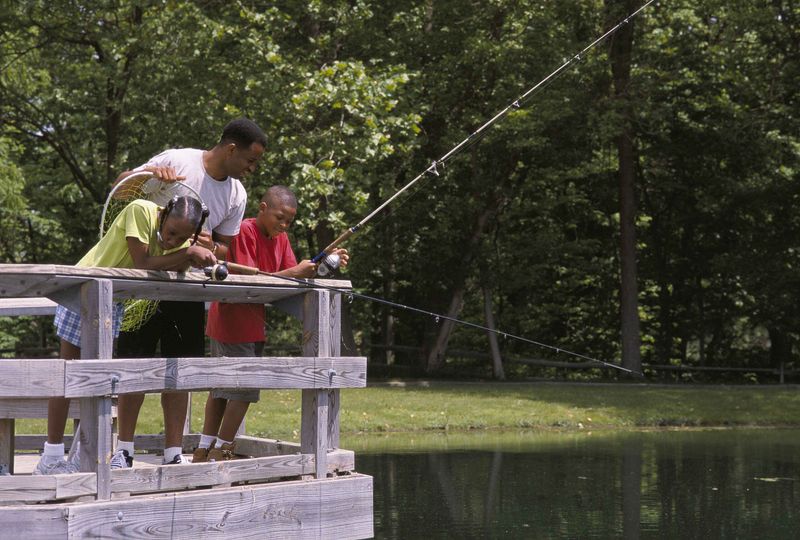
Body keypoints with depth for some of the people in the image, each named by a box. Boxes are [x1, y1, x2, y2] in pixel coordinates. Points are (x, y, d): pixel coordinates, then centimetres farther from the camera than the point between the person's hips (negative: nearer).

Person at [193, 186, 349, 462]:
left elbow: (293, 273, 2)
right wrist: (293, 272, -28)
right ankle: (220, 452, -1)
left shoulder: (280, 238, 11)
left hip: (251, 323, 9)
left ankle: (205, 450, 18)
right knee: (244, 387, -8)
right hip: (234, 322, -9)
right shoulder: (244, 231, -16)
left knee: (223, 387, 12)